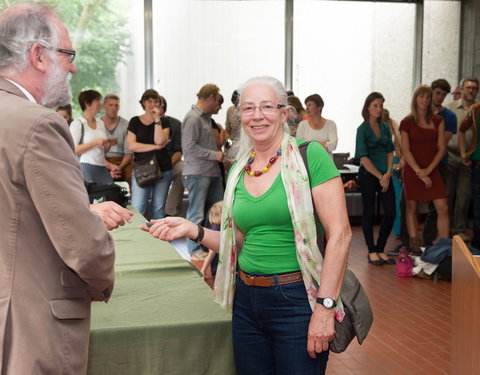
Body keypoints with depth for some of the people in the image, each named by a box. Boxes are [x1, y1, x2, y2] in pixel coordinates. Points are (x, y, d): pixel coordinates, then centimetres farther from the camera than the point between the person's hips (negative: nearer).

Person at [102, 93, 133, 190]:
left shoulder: (126, 125, 7)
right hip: (103, 163, -1)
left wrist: (119, 167, -15)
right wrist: (110, 166, -15)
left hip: (122, 161, 1)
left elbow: (129, 153, 2)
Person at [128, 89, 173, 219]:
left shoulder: (164, 122, 8)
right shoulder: (135, 121, 8)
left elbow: (160, 140, -11)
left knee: (158, 209, 4)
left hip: (163, 169, 1)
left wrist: (157, 119, -8)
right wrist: (155, 147, -8)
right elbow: (131, 145, -3)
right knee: (137, 209, -10)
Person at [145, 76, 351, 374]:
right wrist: (193, 230, -1)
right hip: (247, 299, 6)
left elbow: (339, 233, -13)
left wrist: (325, 305, -18)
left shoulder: (310, 156, -10)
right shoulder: (239, 170, 8)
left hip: (296, 300, -5)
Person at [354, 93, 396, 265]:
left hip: (385, 175, 5)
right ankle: (372, 251, 14)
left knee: (390, 212, 2)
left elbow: (390, 152, 10)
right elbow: (363, 158, -10)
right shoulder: (363, 129, -6)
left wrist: (388, 173, -5)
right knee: (369, 212, 3)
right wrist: (379, 176, -11)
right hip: (368, 175, -5)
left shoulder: (385, 127, 11)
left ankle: (380, 250, 16)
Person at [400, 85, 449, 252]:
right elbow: (406, 151, -5)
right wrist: (419, 172, -13)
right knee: (411, 207, 4)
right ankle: (414, 242, 15)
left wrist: (428, 170, -8)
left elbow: (441, 149, 3)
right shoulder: (407, 122, 0)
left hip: (432, 170, 2)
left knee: (442, 208, -6)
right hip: (412, 170, -2)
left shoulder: (438, 121, 7)